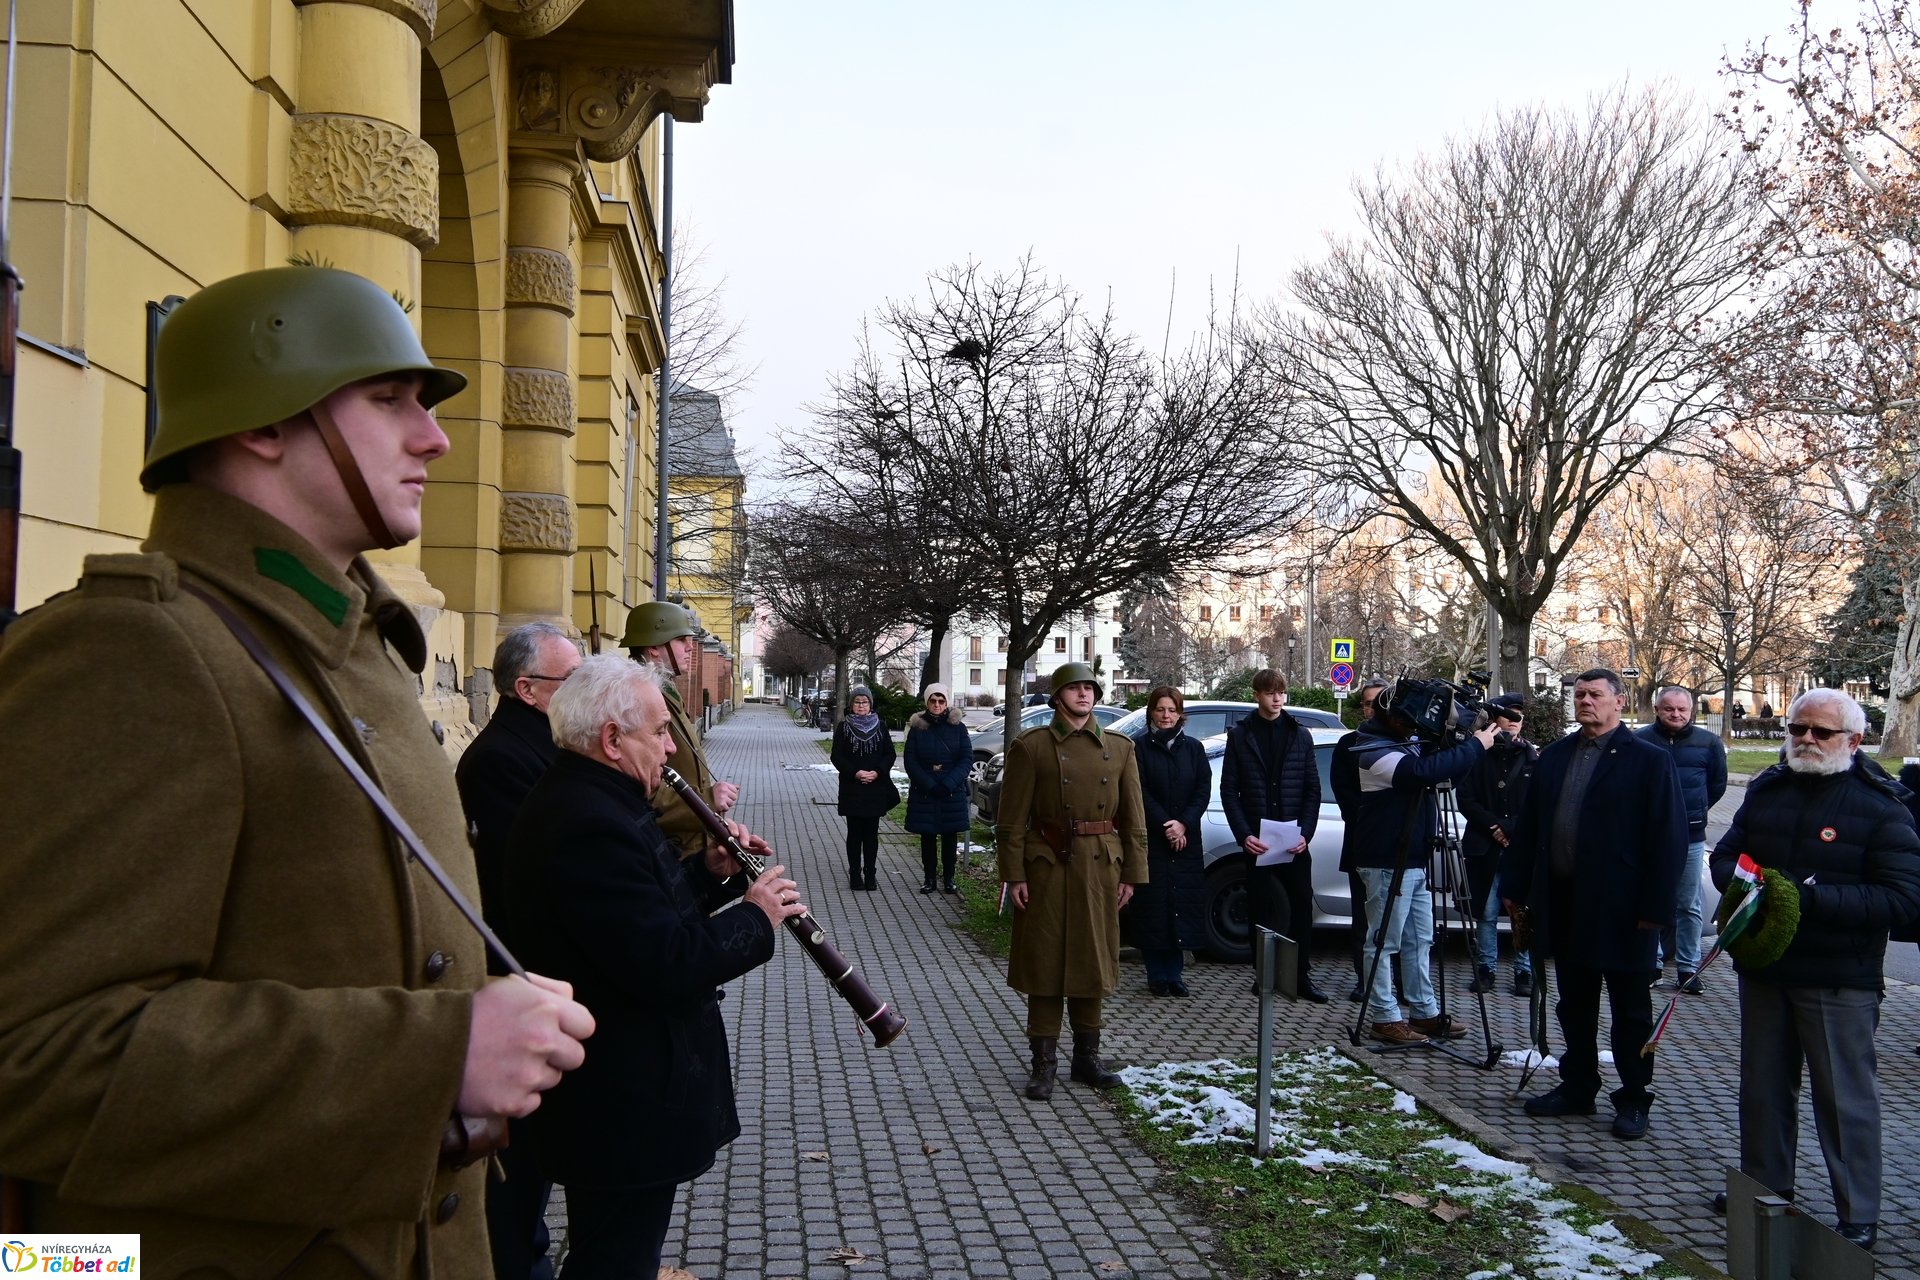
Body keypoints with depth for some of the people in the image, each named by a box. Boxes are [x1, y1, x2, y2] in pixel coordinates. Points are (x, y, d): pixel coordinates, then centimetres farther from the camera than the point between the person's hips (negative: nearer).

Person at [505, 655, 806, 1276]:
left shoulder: (581, 799, 7)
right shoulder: (591, 824, -28)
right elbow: (664, 963, -31)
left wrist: (709, 872, 2)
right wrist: (756, 917, -18)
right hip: (623, 1108, -11)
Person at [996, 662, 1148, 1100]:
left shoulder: (1120, 747, 7)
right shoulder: (1030, 746, -2)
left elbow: (1134, 817, 9)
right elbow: (1012, 818, -4)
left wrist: (1131, 873, 4)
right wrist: (1013, 875, -10)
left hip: (1101, 867, 3)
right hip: (1047, 866, -3)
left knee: (1094, 962, 11)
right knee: (1045, 961, 2)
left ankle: (1087, 1056, 24)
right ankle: (1044, 1061, 13)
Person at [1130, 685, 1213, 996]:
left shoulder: (1193, 748, 9)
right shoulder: (1140, 747, 0)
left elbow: (1203, 790, 3)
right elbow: (1141, 793, -6)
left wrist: (1183, 824, -10)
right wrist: (1165, 827, -13)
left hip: (1186, 841, 3)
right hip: (1151, 840, -2)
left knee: (1180, 904, 1)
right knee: (1153, 906, -2)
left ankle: (1174, 973, 10)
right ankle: (1156, 974, 5)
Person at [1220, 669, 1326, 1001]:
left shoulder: (1300, 735, 7)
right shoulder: (1240, 736, 3)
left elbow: (1313, 790, 6)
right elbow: (1229, 790, 1)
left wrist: (1305, 834, -6)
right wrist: (1244, 835, -9)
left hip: (1295, 840, 1)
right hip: (1257, 840, -1)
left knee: (1301, 907, 2)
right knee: (1260, 908, 5)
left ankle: (1302, 975, 9)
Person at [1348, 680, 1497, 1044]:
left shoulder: (1410, 742, 12)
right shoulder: (1376, 751, -18)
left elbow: (1446, 770, 14)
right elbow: (1423, 771, -33)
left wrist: (1472, 743, -5)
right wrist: (1476, 745, -25)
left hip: (1414, 860, 10)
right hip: (1388, 862, -10)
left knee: (1419, 940, 15)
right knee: (1384, 942, -1)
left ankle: (1425, 1012, 24)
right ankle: (1385, 1018, 5)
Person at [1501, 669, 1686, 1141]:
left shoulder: (1649, 760, -6)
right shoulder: (1555, 756, 10)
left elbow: (1668, 837, -10)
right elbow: (1529, 826, 12)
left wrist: (1655, 907, -15)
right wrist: (1514, 886, 8)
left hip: (1621, 908, -5)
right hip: (1564, 902, 5)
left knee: (1631, 1011, 7)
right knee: (1574, 1005, 15)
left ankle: (1633, 1101, 18)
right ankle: (1577, 1089, 27)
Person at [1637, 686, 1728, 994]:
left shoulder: (1708, 742, 2)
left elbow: (1718, 783, 14)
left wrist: (1697, 810, 12)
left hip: (1691, 836, 1)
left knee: (1688, 906, 4)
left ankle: (1688, 967, 11)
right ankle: (1652, 959, 18)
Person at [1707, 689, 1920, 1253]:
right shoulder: (1767, 789, 7)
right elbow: (1724, 856, 15)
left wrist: (1813, 898, -26)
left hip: (1838, 982, -5)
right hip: (1762, 969, 6)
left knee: (1845, 1098, 4)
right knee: (1764, 1087, 17)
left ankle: (1859, 1216, 17)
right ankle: (1765, 1186, 34)